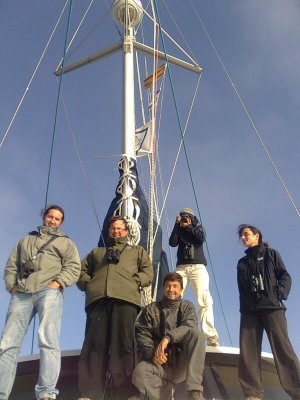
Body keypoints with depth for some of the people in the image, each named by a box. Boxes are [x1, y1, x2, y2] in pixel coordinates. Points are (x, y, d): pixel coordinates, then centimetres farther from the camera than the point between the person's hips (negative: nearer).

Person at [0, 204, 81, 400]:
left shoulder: (65, 242, 21)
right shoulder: (26, 240, 31)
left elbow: (74, 268, 6)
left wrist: (57, 283, -9)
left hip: (49, 292, -3)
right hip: (21, 294, 3)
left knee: (48, 340, -19)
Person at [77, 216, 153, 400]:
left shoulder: (138, 251, 31)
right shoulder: (97, 251, 37)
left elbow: (148, 272, 16)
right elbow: (82, 270, 26)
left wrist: (133, 282, -2)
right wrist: (88, 284, 6)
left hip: (125, 298, -1)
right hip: (98, 299, 2)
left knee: (123, 346, -13)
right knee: (94, 345, -11)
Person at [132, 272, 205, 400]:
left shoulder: (187, 306, 13)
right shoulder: (151, 309, 14)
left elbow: (190, 326, -9)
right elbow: (142, 333, 2)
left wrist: (168, 338, -26)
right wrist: (152, 354, -18)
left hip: (183, 364, 0)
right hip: (160, 363, 0)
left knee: (196, 333, -28)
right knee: (140, 372, -32)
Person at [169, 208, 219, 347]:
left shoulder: (198, 228, 20)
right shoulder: (179, 230, 21)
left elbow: (201, 239, -2)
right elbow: (172, 243, 2)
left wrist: (188, 226, 5)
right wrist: (177, 225, 1)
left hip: (198, 267, -1)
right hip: (181, 267, 1)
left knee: (204, 301, -17)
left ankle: (211, 336, -22)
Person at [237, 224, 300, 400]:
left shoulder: (271, 254, 16)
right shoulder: (242, 263, 25)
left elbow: (285, 276, 7)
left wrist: (280, 292, -11)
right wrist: (244, 305, 4)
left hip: (272, 306, -3)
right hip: (249, 310, 4)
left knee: (282, 347, -13)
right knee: (248, 351, -8)